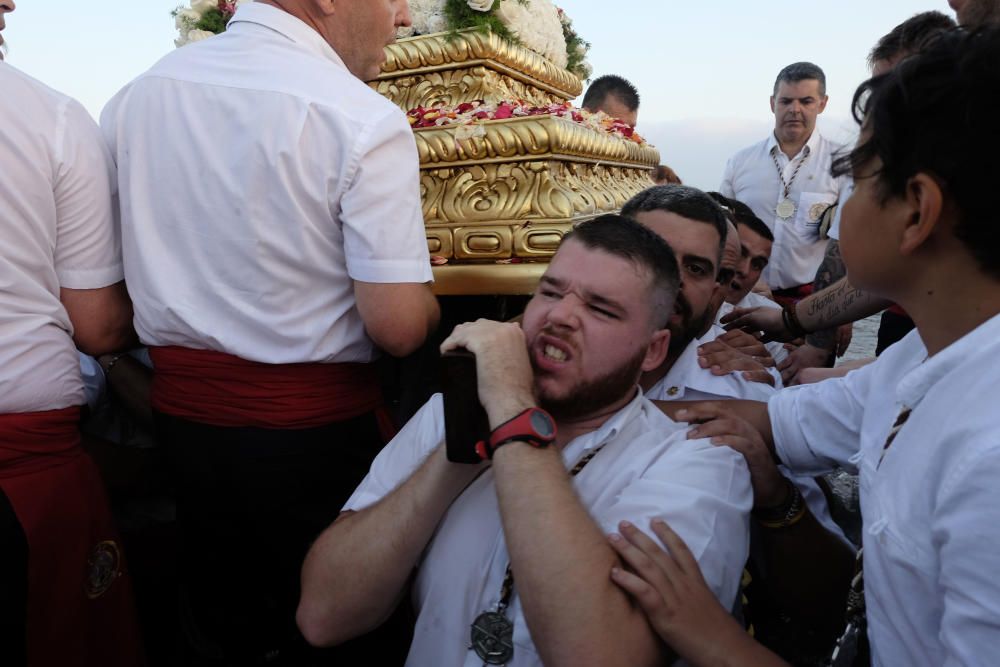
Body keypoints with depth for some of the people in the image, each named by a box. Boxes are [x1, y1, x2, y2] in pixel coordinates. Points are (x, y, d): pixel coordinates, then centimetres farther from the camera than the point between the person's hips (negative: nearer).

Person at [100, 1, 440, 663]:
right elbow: (399, 328, -19)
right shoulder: (364, 119, -17)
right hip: (315, 427, -5)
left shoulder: (134, 96, 2)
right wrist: (424, 297, 1)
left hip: (179, 411, 6)